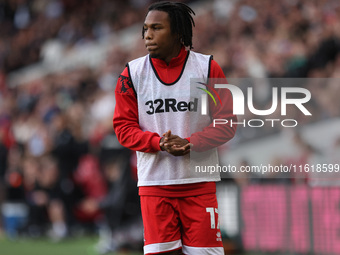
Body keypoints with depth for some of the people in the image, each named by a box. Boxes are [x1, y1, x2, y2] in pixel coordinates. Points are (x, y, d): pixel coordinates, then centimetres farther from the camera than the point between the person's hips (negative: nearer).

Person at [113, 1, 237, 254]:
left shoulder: (207, 68, 1)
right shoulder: (133, 72, 5)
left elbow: (227, 123, 0)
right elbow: (124, 127, 4)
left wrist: (190, 144, -15)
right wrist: (159, 142, -14)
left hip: (200, 180, -1)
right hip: (154, 183, 1)